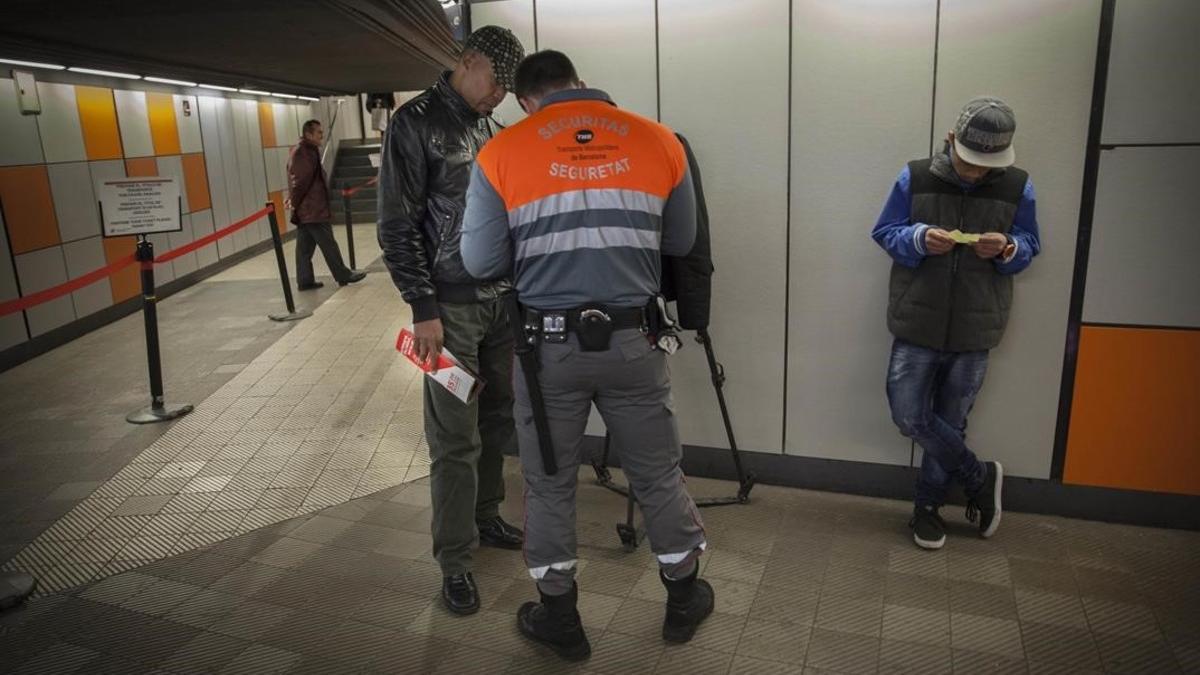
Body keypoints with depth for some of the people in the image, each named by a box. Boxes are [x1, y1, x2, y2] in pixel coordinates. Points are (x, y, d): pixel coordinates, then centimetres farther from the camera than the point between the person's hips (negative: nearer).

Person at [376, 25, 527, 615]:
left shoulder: (490, 127, 14)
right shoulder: (416, 123, -7)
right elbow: (397, 225, -10)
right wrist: (424, 309, -15)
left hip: (501, 300, 7)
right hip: (450, 305, -6)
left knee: (496, 418, 13)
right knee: (455, 438, -2)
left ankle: (486, 518, 32)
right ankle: (454, 562, 10)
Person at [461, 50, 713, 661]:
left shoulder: (500, 154, -4)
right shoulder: (659, 141, 1)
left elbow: (481, 262, -3)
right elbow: (681, 243, 9)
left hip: (548, 345, -1)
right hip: (633, 340, 2)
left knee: (549, 484, 16)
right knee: (658, 475, 18)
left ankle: (560, 619, 31)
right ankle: (684, 600, 36)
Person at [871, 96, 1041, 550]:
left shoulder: (1018, 187, -2)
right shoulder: (915, 178, -6)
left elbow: (1029, 246, 8)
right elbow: (884, 233, 1)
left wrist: (1007, 249, -16)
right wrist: (919, 239, -21)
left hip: (975, 330, 1)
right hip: (917, 323, 0)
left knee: (950, 422, 10)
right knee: (909, 416, -2)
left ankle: (928, 505, 28)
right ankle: (980, 478, 21)